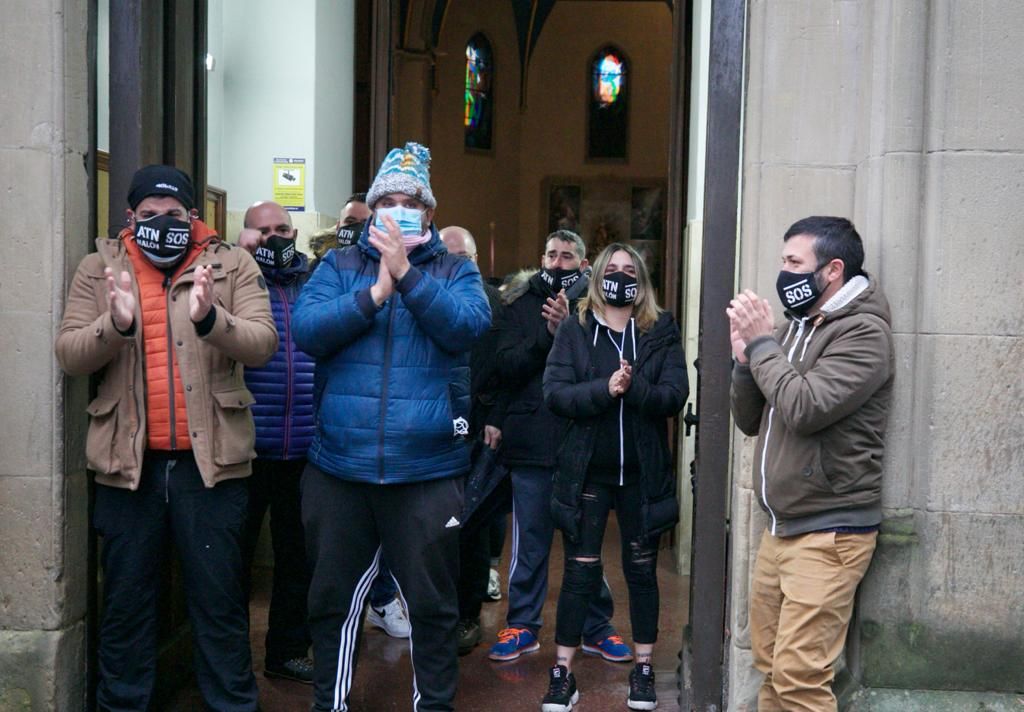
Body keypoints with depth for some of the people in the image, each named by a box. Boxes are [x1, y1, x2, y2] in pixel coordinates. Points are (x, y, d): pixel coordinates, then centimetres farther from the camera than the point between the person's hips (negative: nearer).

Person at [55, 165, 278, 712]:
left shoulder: (232, 265, 2)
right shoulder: (98, 270, 6)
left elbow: (262, 343, -10)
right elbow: (70, 355, -3)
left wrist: (209, 317, -28)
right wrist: (115, 324, -22)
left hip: (210, 459, -1)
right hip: (128, 461, 1)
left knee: (219, 596, 8)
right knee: (126, 597, 13)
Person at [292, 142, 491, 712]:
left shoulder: (454, 270, 6)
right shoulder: (340, 265, 8)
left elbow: (469, 327, -13)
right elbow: (307, 329, -7)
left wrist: (407, 274, -16)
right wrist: (375, 293, -15)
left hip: (427, 469, -2)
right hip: (340, 466, 2)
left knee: (432, 603, 9)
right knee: (334, 600, 16)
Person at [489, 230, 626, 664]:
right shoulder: (520, 305, 7)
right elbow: (507, 367, -4)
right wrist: (547, 335, -15)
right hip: (531, 441, 1)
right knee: (530, 539, 9)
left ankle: (597, 627, 22)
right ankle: (522, 625, 21)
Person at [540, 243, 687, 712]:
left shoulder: (662, 331, 2)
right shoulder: (574, 330, 1)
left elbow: (676, 396, -8)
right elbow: (554, 394, -10)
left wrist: (634, 387, -26)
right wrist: (604, 389, -24)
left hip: (643, 471, 1)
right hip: (586, 470, -1)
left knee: (641, 569, 11)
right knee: (580, 571, 3)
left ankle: (643, 669, 24)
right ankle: (563, 672, 12)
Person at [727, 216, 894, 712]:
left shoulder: (864, 333, -11)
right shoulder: (794, 328, 14)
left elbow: (804, 409, -24)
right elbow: (751, 421, 14)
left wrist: (762, 342, -12)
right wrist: (745, 355, -1)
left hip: (828, 533, -8)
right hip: (779, 529, 8)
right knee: (771, 666, 13)